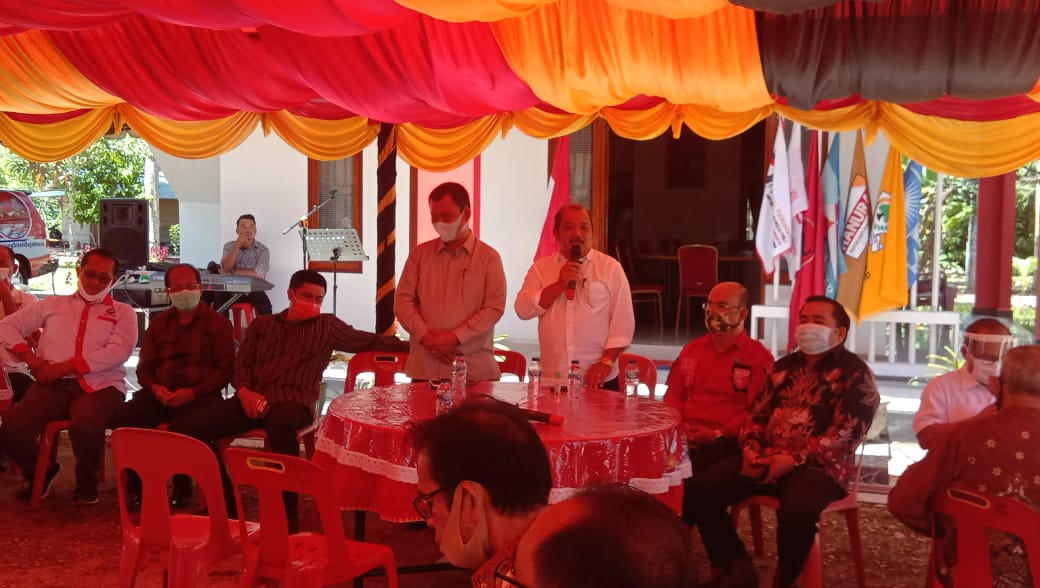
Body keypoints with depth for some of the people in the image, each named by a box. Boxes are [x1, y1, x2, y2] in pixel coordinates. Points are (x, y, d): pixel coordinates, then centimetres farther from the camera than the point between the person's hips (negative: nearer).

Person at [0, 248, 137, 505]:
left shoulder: (123, 312, 14)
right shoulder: (52, 305, 23)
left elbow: (118, 352, -4)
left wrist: (64, 367, -12)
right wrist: (31, 358, 0)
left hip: (100, 385, -3)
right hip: (53, 384, 3)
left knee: (85, 428, -37)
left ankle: (86, 484, -3)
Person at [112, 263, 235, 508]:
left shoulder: (218, 323, 5)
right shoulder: (159, 323, 20)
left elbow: (225, 369, -2)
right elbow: (144, 366, 18)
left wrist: (192, 392, -16)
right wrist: (154, 387, -6)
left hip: (200, 396, -4)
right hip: (160, 394, 4)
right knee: (125, 416, -24)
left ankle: (182, 487, -10)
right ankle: (136, 485, -8)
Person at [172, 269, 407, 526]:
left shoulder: (327, 326, 15)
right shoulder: (262, 325, 22)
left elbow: (370, 340, 12)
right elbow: (242, 364, 17)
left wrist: (410, 345, 2)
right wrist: (244, 391, -4)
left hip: (293, 401, -4)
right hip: (252, 399, 4)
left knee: (281, 423, -42)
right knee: (190, 426, -20)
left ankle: (286, 512, -29)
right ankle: (225, 499, -4)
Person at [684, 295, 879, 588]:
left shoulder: (855, 374, -1)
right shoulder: (784, 366, 19)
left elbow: (846, 434, -12)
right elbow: (757, 413, 19)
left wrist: (794, 459, -21)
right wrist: (751, 449, -3)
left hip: (818, 466, -6)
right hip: (766, 460, 6)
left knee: (797, 510, -39)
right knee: (699, 489, -13)